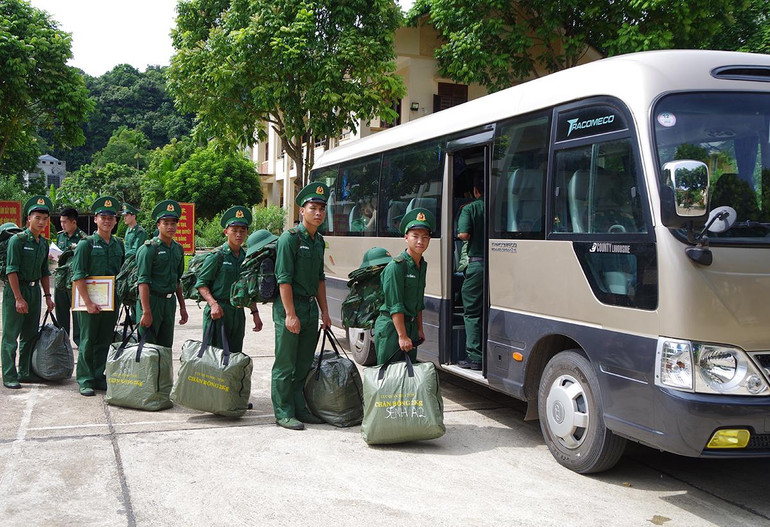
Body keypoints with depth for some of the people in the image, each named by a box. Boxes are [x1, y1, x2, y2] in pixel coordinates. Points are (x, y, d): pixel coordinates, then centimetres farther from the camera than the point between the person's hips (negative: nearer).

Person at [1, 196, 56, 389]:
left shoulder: (44, 243, 11)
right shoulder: (17, 239, -11)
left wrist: (48, 296, 13)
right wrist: (18, 298, -20)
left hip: (34, 289, 7)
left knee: (31, 334, 12)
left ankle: (25, 372, 22)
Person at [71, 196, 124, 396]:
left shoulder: (119, 244, 10)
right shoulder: (86, 243, -6)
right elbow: (78, 276, -10)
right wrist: (88, 302, -16)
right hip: (90, 299, -5)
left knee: (105, 341, 10)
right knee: (88, 341, 0)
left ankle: (99, 377, 21)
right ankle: (85, 381, 7)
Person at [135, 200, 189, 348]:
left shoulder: (178, 249, 12)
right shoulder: (149, 248, -9)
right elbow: (143, 281, -14)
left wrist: (182, 307, 17)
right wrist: (146, 312, -20)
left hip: (170, 301, 6)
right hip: (151, 300, -6)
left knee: (166, 346, 10)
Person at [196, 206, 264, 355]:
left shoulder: (247, 257, 12)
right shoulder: (217, 256, -5)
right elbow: (201, 283, -6)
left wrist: (255, 312, 14)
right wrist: (213, 304, -19)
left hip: (238, 312, 6)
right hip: (218, 310, -6)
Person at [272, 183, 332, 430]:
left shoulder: (319, 240, 13)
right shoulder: (290, 238, -12)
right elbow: (284, 279, -16)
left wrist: (324, 311, 16)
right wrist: (290, 314, -20)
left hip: (311, 307, 8)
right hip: (289, 307, -8)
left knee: (304, 364, 13)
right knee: (285, 365, 0)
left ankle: (299, 408, 23)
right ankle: (283, 413, 8)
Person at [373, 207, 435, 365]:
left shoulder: (422, 265, 10)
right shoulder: (396, 266, -15)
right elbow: (395, 306, -19)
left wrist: (419, 329, 17)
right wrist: (402, 336, -20)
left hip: (410, 325, 8)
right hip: (390, 326, -8)